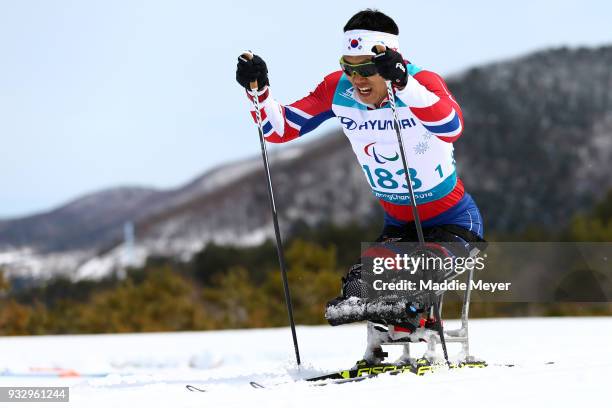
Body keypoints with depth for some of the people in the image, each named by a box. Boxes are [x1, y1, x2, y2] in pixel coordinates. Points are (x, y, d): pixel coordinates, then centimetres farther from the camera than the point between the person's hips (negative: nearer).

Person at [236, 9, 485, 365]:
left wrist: (402, 83, -59)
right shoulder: (338, 90, -10)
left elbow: (451, 127, -48)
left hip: (455, 219, -6)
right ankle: (379, 352, 9)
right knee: (362, 287, -13)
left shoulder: (422, 82, -25)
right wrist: (258, 91, -25)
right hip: (399, 224, 6)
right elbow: (279, 129, -6)